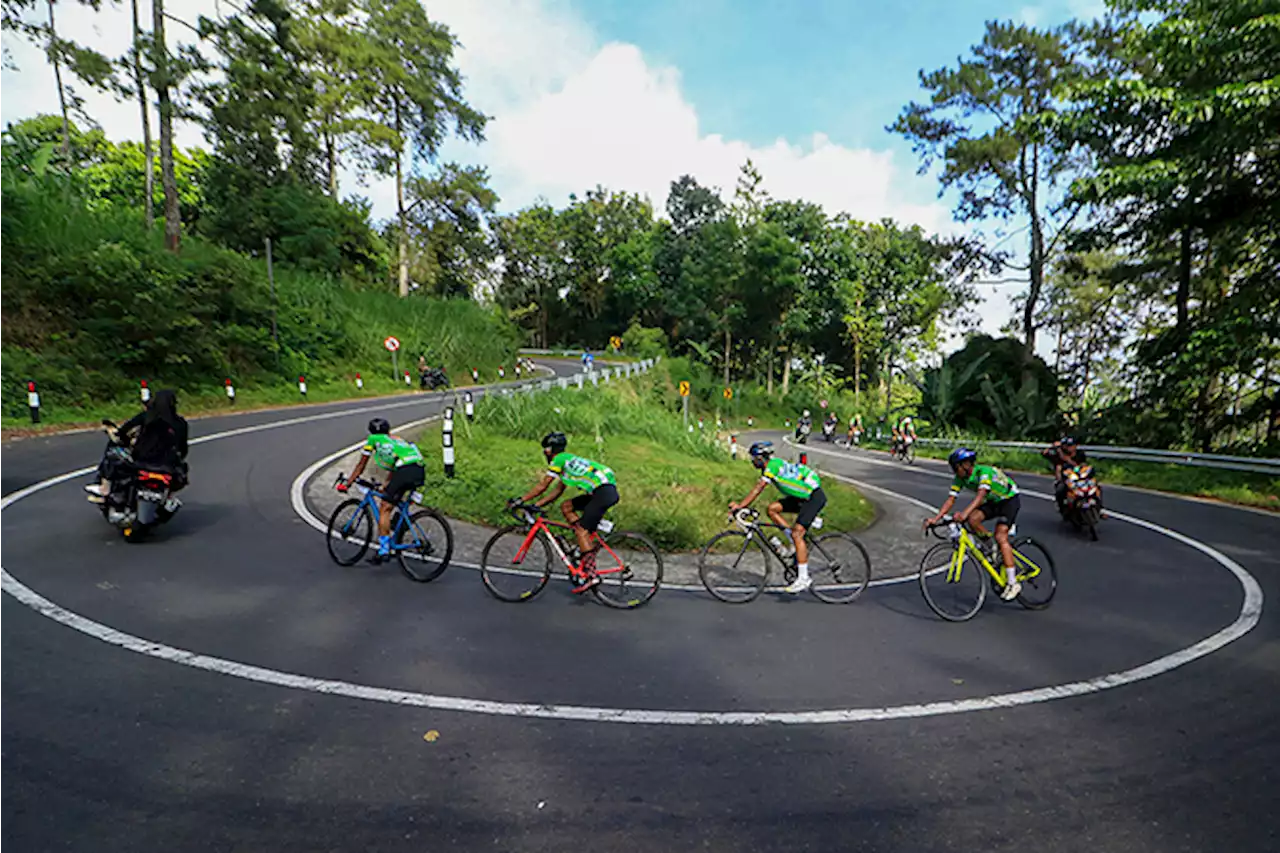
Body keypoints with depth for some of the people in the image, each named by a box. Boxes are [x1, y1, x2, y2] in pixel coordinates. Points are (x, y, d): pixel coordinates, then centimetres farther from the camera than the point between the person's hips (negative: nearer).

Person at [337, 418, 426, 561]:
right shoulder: (396, 439, 38)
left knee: (384, 509, 0)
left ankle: (384, 550, -6)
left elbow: (361, 465, 26)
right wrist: (386, 486, 52)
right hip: (421, 472, 7)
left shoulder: (373, 439, 22)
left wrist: (347, 483, 36)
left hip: (406, 471, -7)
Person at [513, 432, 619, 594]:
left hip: (604, 491, -9)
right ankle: (587, 545, 11)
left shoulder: (560, 459, -2)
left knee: (582, 530, -8)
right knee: (566, 507, 14)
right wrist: (536, 506, 21)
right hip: (603, 491, 9)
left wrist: (521, 500, 3)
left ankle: (591, 575, -8)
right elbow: (557, 492, 25)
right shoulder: (567, 462, 26)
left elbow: (543, 486, -3)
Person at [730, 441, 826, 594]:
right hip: (803, 496, 10)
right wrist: (741, 504, 7)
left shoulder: (772, 465, -19)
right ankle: (799, 544, 5)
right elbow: (756, 491, 11)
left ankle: (803, 579, -12)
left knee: (797, 533, -17)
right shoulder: (772, 465, 9)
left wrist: (739, 505, -21)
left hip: (814, 497, -10)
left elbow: (757, 490, -23)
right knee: (772, 508, 0)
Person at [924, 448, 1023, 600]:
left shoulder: (984, 472, -32)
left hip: (1010, 499, -7)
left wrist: (964, 513, -61)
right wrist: (935, 518, -30)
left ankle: (1013, 583, -15)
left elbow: (981, 495, -47)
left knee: (1000, 537, -21)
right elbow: (950, 500, -17)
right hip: (993, 502, 7)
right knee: (973, 520, -21)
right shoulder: (960, 479, -12)